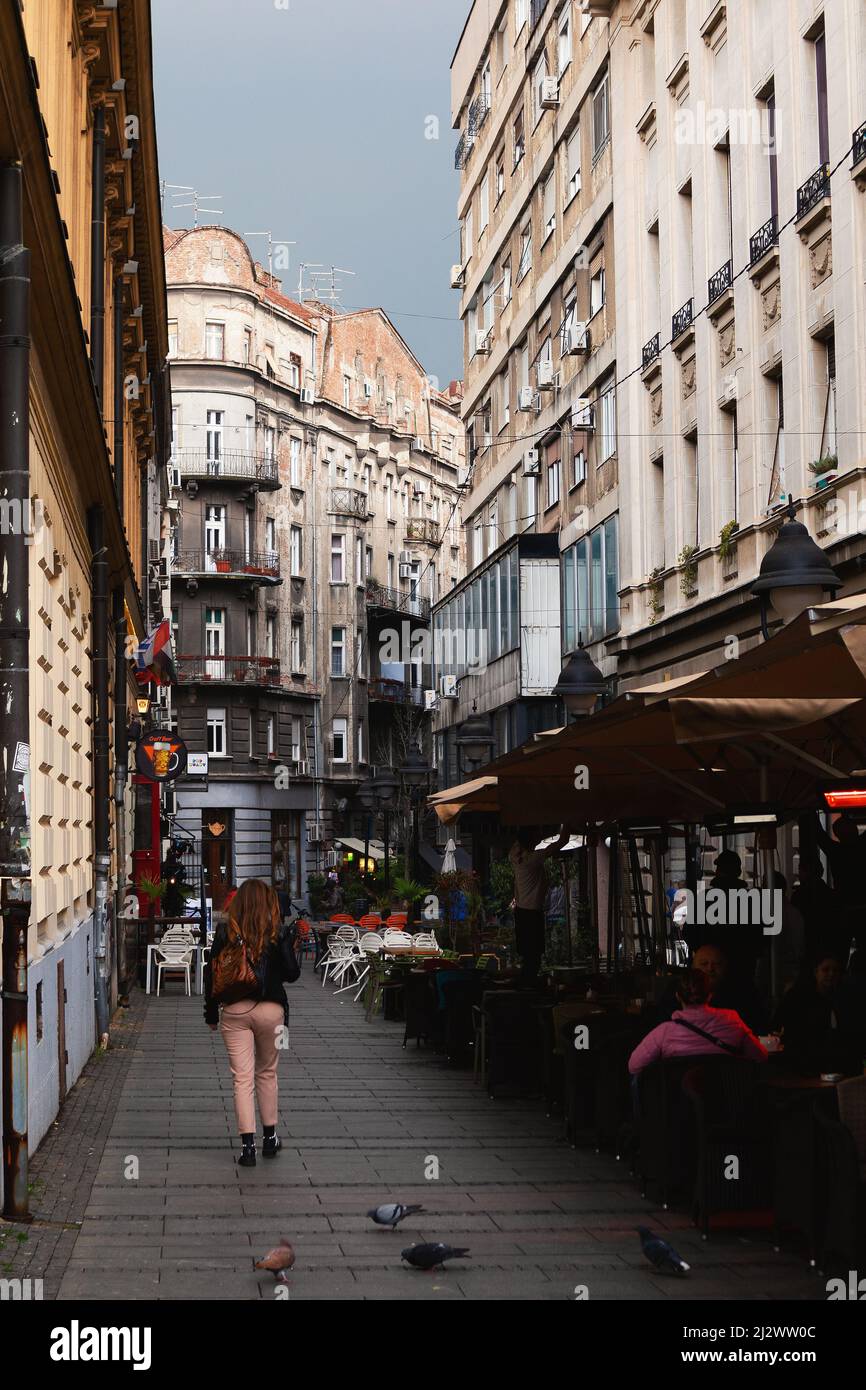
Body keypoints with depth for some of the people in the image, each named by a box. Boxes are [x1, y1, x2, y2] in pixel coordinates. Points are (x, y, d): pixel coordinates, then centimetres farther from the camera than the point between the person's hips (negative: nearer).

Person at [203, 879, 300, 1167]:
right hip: (270, 1010, 0)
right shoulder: (278, 932, -4)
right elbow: (291, 973, -3)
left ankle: (248, 1145, -3)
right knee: (267, 1073, 17)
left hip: (234, 1011, 0)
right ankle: (270, 1138, 26)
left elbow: (211, 974, 0)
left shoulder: (225, 933, -2)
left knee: (242, 1078, 2)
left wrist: (211, 1015, 9)